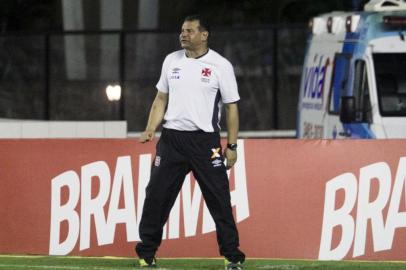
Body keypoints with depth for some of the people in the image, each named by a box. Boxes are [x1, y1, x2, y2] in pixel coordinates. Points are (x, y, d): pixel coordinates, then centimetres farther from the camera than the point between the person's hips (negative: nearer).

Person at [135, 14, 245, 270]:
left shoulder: (220, 65, -3)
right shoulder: (172, 61, 9)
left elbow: (232, 106, -1)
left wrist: (232, 146, -5)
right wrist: (150, 130, 3)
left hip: (205, 141, -4)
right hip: (171, 139, 4)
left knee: (219, 199, -4)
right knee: (156, 195, 1)